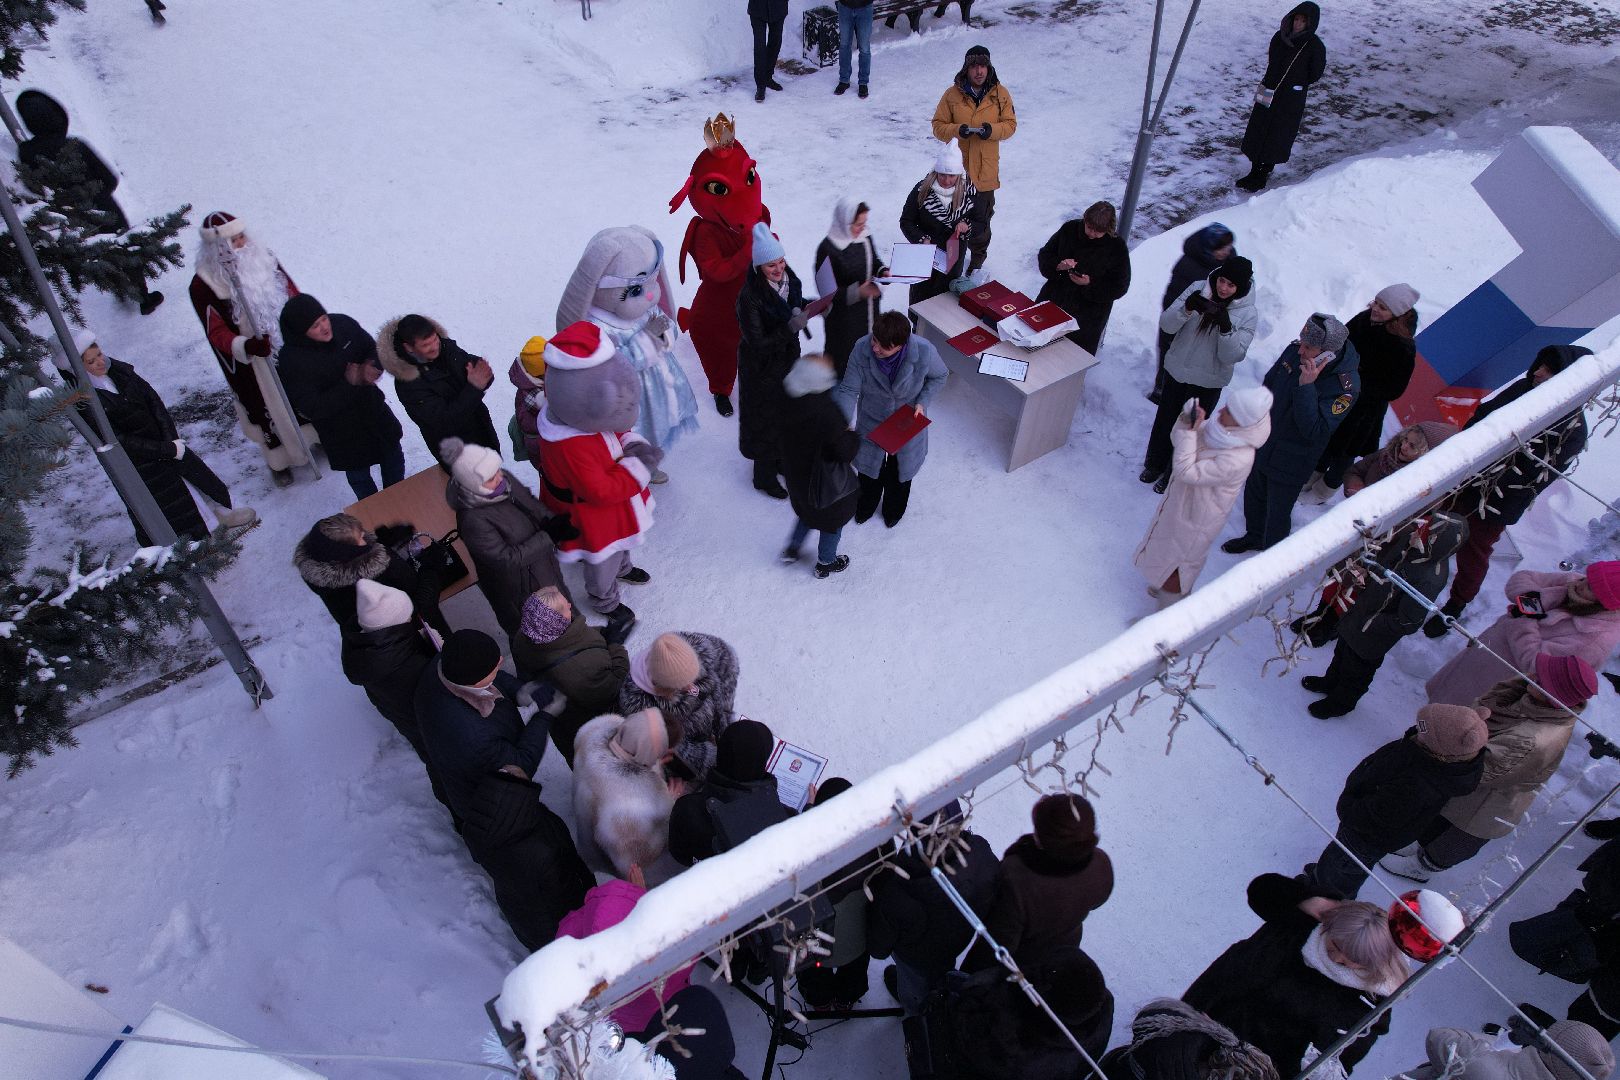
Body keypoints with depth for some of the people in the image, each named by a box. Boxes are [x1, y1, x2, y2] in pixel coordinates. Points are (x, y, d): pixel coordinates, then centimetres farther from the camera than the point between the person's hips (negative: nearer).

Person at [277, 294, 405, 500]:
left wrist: (372, 367, -23)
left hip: (372, 405, 5)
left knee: (394, 457, 23)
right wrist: (348, 384, -31)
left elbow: (374, 349, 0)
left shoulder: (342, 324, -16)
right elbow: (311, 409, -27)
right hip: (342, 430, -5)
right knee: (358, 474, 15)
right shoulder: (292, 361, -27)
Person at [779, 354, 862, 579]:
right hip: (825, 480, -6)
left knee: (808, 509, 36)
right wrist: (853, 437, -8)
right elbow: (847, 452, -29)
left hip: (795, 470, 6)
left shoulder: (789, 396, -20)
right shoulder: (827, 412, -39)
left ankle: (792, 548, 51)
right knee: (834, 518, 24)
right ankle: (825, 563, 46)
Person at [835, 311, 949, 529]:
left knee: (899, 470, 24)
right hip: (871, 420, 1)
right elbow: (849, 389, -25)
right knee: (869, 463, 25)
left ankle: (894, 508, 57)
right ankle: (866, 505, 58)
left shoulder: (924, 352, -33)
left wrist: (922, 402, -21)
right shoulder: (861, 350, -32)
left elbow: (939, 376, -9)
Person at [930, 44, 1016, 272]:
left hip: (985, 170, 1)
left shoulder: (1000, 94, -1)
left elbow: (1010, 124, 5)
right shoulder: (953, 94, -4)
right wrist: (957, 130, -21)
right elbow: (938, 126, 0)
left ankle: (978, 256, 29)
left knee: (982, 218, 10)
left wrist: (992, 130, -17)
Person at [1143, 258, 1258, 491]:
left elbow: (1232, 356, -18)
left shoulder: (1248, 314, -15)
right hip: (1176, 372, 2)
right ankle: (1154, 465, 43)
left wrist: (1226, 326, -33)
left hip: (1207, 383, -2)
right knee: (1164, 421, 18)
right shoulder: (1197, 289, -10)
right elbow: (1166, 325, -14)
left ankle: (1174, 475, 34)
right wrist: (1188, 308, -32)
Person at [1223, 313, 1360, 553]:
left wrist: (1306, 387, -39)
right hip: (1263, 444, 6)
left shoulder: (1345, 386, -29)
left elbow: (1314, 431, -34)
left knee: (1277, 513, 9)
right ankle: (1254, 537, 53)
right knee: (1253, 495, 26)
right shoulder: (1295, 351, -12)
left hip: (1291, 463, -6)